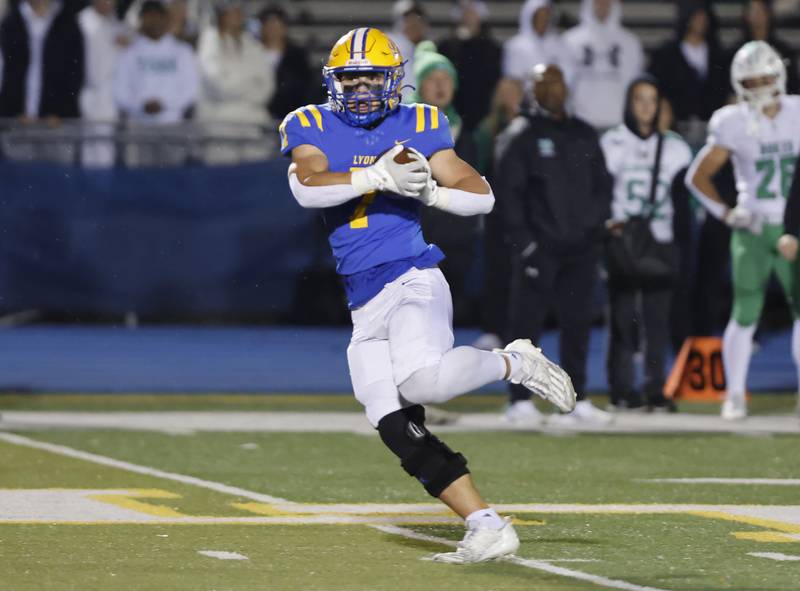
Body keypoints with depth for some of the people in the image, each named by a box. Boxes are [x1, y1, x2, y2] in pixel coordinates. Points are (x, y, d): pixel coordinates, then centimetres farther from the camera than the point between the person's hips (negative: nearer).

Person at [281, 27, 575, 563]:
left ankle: (514, 363, -6)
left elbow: (482, 196, 6)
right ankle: (488, 528, -2)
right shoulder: (312, 128, 8)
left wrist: (426, 188, -12)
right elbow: (307, 186, -14)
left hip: (411, 282, -4)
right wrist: (379, 177, -24)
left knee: (423, 381, -32)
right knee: (401, 434, -4)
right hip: (366, 308, 4)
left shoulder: (416, 126, 5)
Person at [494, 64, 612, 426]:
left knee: (577, 324, 5)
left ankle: (576, 400, 10)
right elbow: (508, 192, -6)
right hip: (539, 246, -5)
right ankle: (520, 401, -1)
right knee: (527, 323, -5)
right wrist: (524, 241, -12)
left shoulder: (584, 136, 15)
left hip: (580, 247, 5)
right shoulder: (520, 136, -1)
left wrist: (594, 228, 4)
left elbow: (602, 187, 19)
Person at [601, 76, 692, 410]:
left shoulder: (673, 149, 10)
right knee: (623, 316, -5)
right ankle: (621, 389, -1)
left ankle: (655, 389, 2)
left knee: (657, 318, -1)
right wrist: (606, 223, -16)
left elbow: (681, 204, 11)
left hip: (661, 245, 2)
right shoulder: (611, 145, 4)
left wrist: (682, 245, 4)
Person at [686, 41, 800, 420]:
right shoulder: (734, 125, -5)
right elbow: (698, 176, 3)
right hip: (753, 229, -2)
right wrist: (727, 214, -5)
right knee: (745, 314, -3)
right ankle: (735, 395, 7)